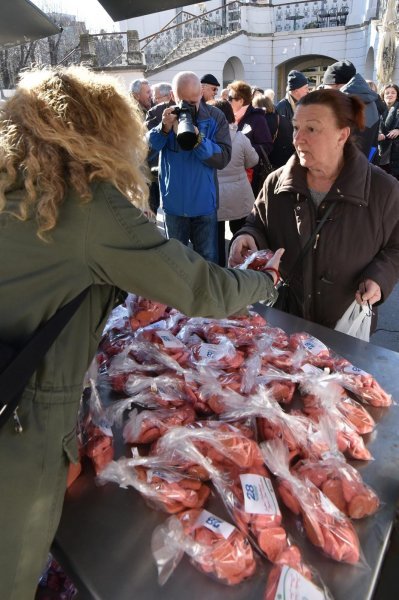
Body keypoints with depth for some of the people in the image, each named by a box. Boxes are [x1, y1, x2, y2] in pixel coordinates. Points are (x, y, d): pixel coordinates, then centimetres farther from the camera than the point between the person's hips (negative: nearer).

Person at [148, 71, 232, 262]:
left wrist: (198, 138, -28)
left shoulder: (215, 117, -6)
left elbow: (223, 158, -14)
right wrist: (163, 129, -24)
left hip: (204, 203, -1)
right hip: (174, 203, 1)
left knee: (208, 260, 8)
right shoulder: (163, 115, -2)